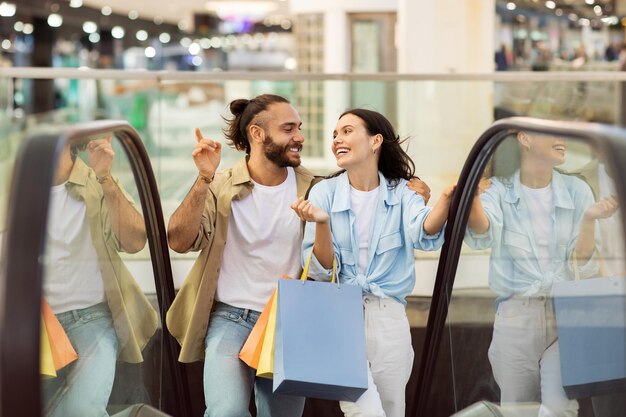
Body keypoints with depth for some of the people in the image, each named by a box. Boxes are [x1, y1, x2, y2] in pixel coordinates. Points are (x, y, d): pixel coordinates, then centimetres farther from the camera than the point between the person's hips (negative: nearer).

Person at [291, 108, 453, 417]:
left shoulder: (401, 192, 1)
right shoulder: (324, 193, -1)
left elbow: (424, 234, -21)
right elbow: (321, 271, -6)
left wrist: (448, 197, -39)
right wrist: (321, 223, -24)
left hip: (389, 317, 2)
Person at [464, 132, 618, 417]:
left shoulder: (577, 191, 2)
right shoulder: (499, 190, -2)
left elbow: (583, 269, -3)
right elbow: (481, 236, -26)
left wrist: (589, 219, -20)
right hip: (516, 317, 0)